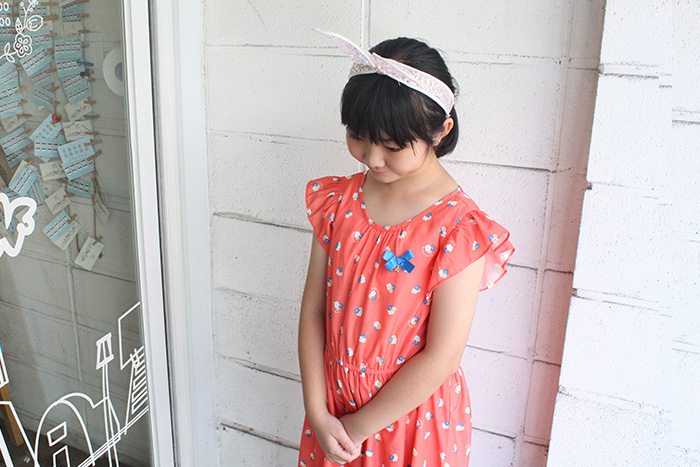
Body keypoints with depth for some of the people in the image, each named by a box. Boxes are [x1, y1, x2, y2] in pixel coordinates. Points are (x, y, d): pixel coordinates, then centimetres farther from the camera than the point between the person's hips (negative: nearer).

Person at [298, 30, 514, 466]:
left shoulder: (460, 230, -20)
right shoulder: (337, 202, -6)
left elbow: (441, 357, -19)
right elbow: (314, 311, -5)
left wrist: (358, 427, -12)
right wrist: (317, 414, -9)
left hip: (413, 416, -3)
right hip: (333, 407, 4)